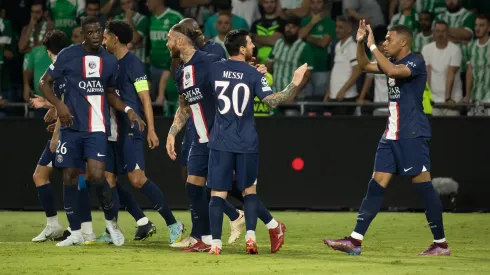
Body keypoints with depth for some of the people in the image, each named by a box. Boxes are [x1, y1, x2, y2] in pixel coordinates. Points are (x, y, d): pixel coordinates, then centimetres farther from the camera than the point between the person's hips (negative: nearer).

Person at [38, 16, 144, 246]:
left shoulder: (110, 61, 6)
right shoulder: (68, 55, -3)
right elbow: (45, 82, 2)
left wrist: (127, 110, 3)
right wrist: (58, 104, -14)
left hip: (97, 128, 0)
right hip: (71, 126, 0)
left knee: (96, 176, -13)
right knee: (69, 177, 1)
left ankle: (111, 221, 10)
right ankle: (75, 232, 12)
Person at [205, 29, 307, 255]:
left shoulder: (215, 69, 1)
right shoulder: (253, 75, -6)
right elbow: (272, 101, -14)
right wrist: (294, 84, -6)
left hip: (220, 142, 1)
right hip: (247, 143, -1)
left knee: (218, 193, 0)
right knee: (249, 190, 13)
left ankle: (215, 243, -8)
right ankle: (250, 238, 0)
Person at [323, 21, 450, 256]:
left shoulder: (415, 62, -12)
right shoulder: (393, 62, 14)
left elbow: (393, 71, -30)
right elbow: (364, 66, 25)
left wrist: (372, 45, -24)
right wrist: (360, 42, 9)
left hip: (412, 135, -9)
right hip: (392, 134, 9)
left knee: (423, 185, -6)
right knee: (376, 185, 5)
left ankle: (441, 244, 1)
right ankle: (355, 241, 3)